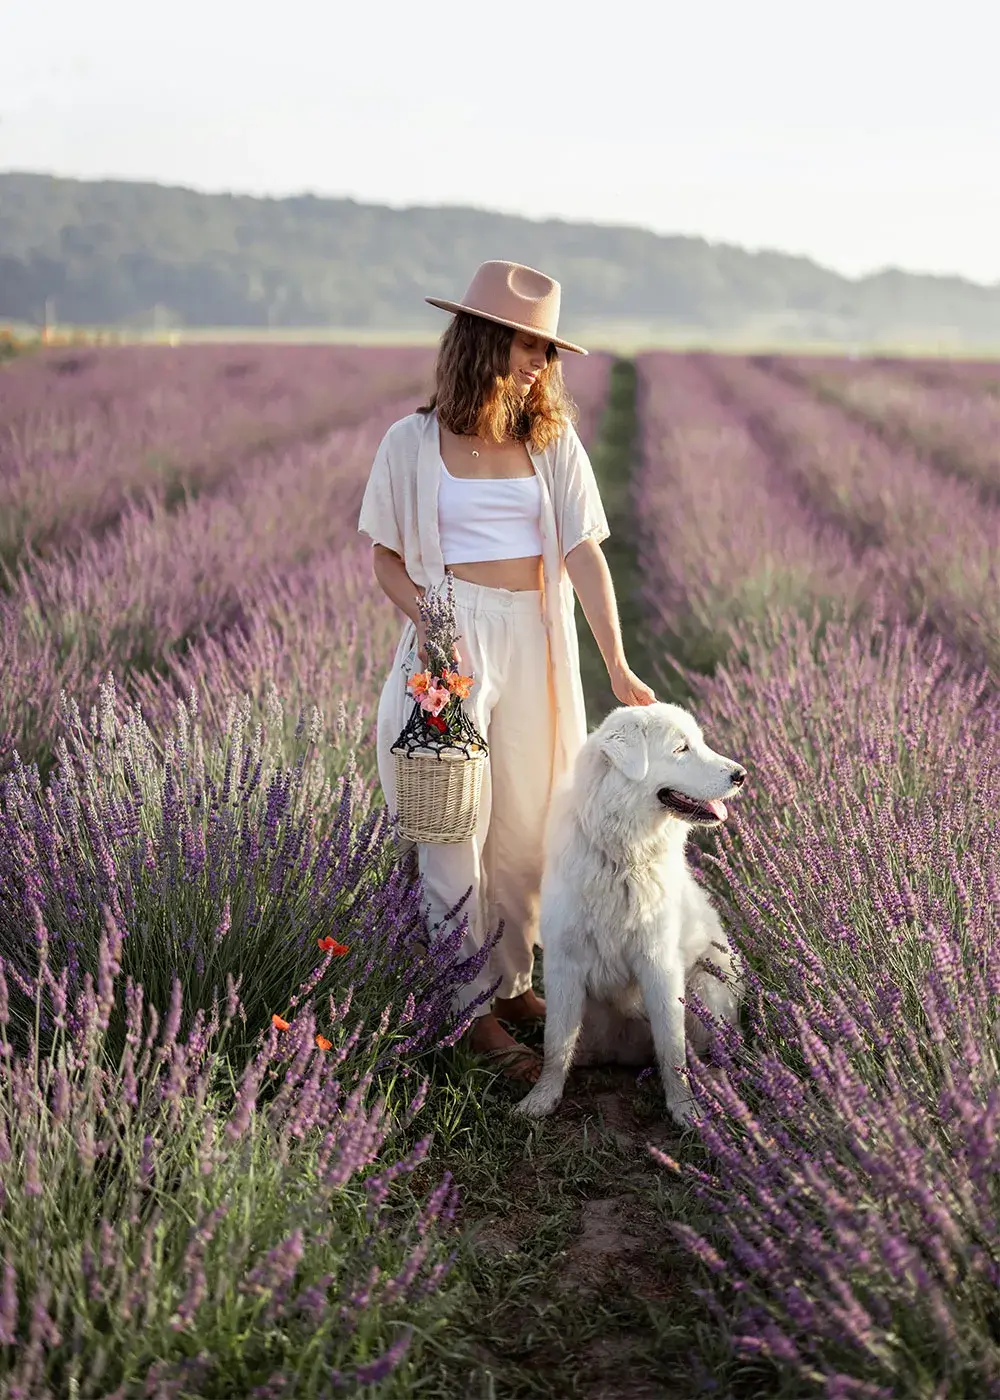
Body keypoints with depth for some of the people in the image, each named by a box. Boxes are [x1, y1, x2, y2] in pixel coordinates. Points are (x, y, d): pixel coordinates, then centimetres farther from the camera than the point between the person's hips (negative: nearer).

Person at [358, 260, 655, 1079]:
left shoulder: (552, 440, 3)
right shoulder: (413, 442, -2)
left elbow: (583, 555, -5)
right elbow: (386, 557, 4)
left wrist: (618, 668, -13)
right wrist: (428, 623, -15)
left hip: (536, 641, 3)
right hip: (454, 637, -3)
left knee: (527, 823, 10)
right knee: (455, 827, -2)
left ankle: (513, 981, 26)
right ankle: (471, 1008, 8)